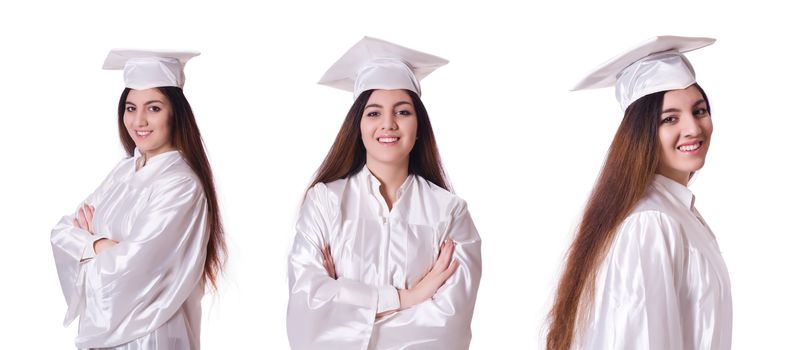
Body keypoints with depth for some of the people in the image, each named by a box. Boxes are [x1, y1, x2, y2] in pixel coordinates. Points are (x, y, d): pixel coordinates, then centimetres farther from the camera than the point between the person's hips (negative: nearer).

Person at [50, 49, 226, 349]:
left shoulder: (181, 185, -20)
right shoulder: (125, 171, 4)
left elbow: (132, 267, -24)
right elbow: (63, 232, 2)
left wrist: (86, 242, -5)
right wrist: (100, 245, -18)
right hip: (102, 326, 7)